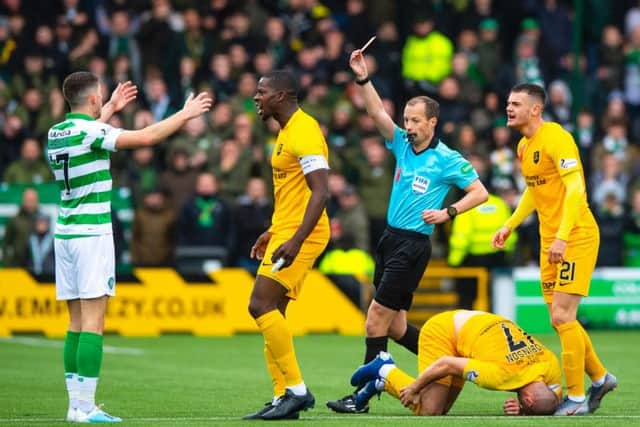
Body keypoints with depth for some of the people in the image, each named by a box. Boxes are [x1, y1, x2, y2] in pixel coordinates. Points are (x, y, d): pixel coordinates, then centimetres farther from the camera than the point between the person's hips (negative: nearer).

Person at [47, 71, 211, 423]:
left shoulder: (56, 133, 11)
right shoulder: (89, 132, -13)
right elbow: (146, 137, -17)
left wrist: (111, 109, 45)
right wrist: (184, 115, -4)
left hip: (65, 233, 8)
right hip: (92, 234, -8)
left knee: (77, 324, 9)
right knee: (92, 323, -8)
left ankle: (75, 404, 7)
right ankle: (85, 406, -12)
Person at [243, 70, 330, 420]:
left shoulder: (303, 131, -16)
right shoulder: (287, 131, 16)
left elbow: (320, 192, -23)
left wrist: (295, 241, -30)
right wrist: (272, 232, 26)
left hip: (299, 235, -11)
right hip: (286, 232, 11)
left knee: (261, 306, -15)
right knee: (271, 313, 9)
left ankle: (296, 390, -12)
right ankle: (283, 398, 11)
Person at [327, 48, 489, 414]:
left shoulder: (448, 160, -7)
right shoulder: (402, 144, 9)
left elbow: (480, 193, -7)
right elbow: (378, 113, -1)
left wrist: (448, 212, -18)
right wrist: (363, 78, -12)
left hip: (413, 245, -7)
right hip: (391, 238, 7)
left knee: (377, 318, -11)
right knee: (394, 327, 9)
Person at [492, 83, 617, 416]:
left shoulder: (555, 138, -17)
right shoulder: (523, 146, 11)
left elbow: (575, 188, -26)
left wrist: (563, 236, -33)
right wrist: (510, 226, 19)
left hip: (576, 237, -9)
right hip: (550, 241, 9)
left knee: (562, 316, -12)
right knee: (560, 319, 11)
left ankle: (577, 399, -4)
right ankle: (600, 378, 27)